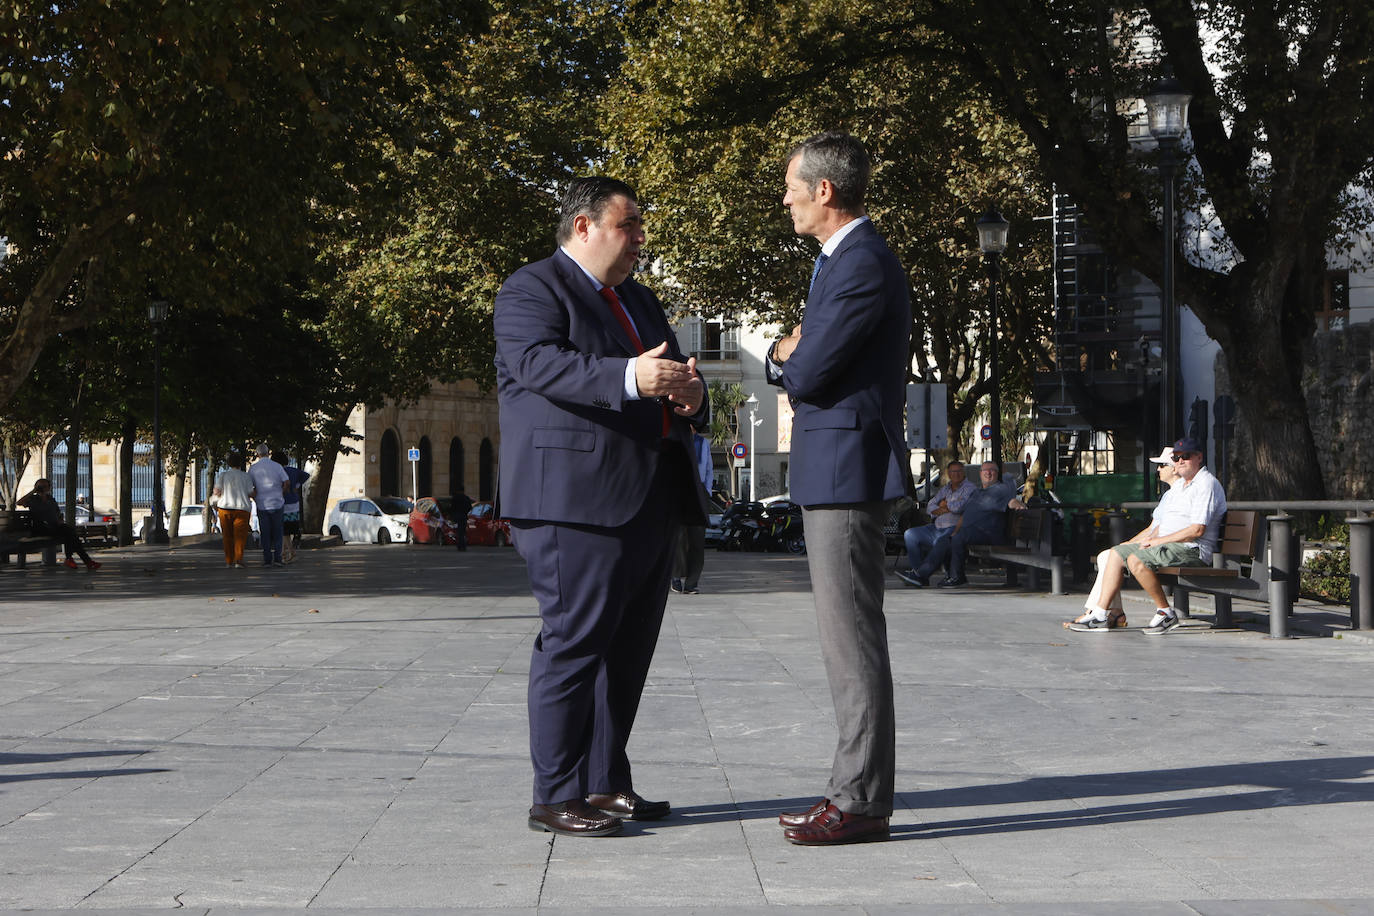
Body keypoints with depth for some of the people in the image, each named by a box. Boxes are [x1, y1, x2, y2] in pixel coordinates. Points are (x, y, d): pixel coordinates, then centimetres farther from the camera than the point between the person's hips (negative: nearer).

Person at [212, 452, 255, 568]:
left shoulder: (222, 475, 3)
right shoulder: (246, 476, 2)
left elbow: (217, 491, -4)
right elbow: (251, 494, 1)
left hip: (225, 507, 1)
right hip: (242, 508, -1)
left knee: (227, 536, 13)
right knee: (240, 535, -4)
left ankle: (229, 561, 16)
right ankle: (238, 559, -19)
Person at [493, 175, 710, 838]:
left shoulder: (639, 301, 26)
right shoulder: (532, 289, -2)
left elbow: (670, 374, 24)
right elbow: (537, 361, -20)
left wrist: (690, 395, -2)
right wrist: (628, 377, -34)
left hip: (648, 502, 9)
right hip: (577, 498, -9)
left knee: (629, 647, 11)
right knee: (573, 642, -8)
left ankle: (606, 783, 20)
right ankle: (556, 797, -3)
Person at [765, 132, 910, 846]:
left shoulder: (865, 263, -14)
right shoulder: (839, 259, 20)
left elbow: (805, 372, -17)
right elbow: (799, 365, 24)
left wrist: (787, 357, 3)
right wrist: (791, 355, 3)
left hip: (847, 469, -11)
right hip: (829, 473, 11)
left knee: (853, 641, -7)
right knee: (845, 640, 12)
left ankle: (861, 802, -3)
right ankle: (855, 791, 18)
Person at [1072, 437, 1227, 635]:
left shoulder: (1206, 484, -9)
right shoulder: (1178, 488, 23)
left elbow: (1197, 530, -18)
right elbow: (1158, 526, 25)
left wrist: (1158, 540, -15)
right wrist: (1130, 543, 10)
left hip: (1192, 549, -10)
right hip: (1167, 545, 10)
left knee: (1136, 559, -28)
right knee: (1117, 553, 4)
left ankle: (1165, 612, -16)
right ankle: (1099, 614, -2)